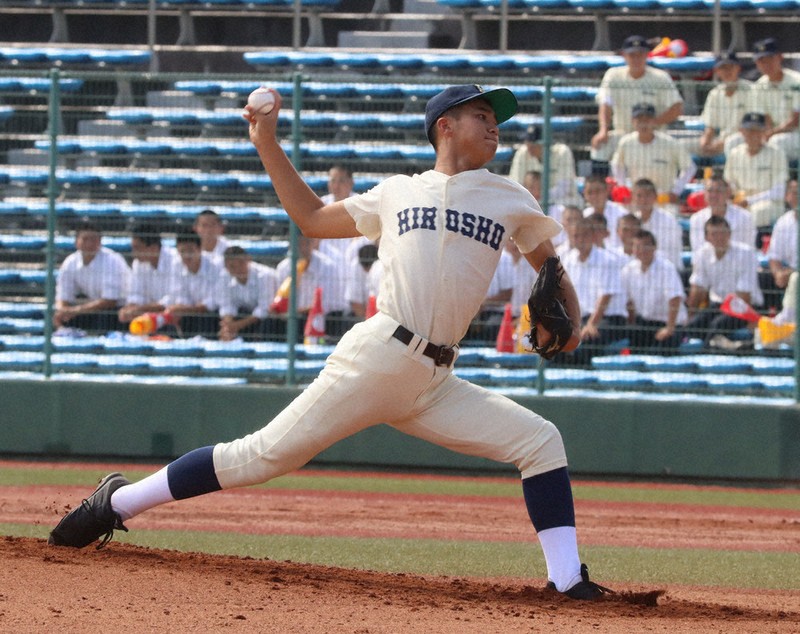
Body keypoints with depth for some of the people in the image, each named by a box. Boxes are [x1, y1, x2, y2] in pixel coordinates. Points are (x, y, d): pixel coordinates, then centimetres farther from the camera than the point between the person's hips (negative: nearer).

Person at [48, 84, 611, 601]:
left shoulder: (508, 198, 16)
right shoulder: (398, 193, 13)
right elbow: (312, 218, 24)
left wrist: (569, 323, 1)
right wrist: (268, 145, 19)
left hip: (436, 385, 3)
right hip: (379, 359, -3)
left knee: (540, 441, -10)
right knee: (269, 454, -9)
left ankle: (566, 580, -11)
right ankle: (117, 503, -2)